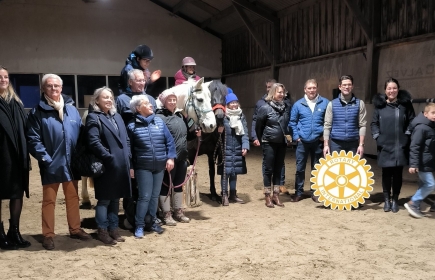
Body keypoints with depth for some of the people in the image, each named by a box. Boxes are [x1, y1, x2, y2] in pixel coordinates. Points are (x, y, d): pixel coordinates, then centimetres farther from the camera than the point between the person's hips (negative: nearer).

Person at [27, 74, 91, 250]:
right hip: (51, 165, -4)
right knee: (49, 200, 7)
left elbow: (81, 134, 7)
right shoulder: (37, 112, -4)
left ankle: (75, 229, 29)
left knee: (73, 197, 15)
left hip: (71, 163, 4)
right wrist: (45, 158, -17)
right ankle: (48, 235, 18)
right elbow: (33, 139, -9)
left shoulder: (72, 109, 7)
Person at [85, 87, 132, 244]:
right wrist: (109, 157, -20)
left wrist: (127, 157, 6)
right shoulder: (93, 117, -5)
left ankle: (113, 229, 23)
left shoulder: (117, 116, 17)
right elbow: (94, 142, -17)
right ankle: (102, 231, 13)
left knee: (115, 199, 14)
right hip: (106, 166, -7)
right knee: (104, 199, 2)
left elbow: (125, 139, 18)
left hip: (121, 165, 7)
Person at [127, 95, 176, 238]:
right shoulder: (132, 126, -5)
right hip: (143, 166, -4)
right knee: (145, 196, -4)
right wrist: (130, 167, -4)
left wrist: (170, 157, -4)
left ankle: (152, 221, 28)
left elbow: (169, 141, 4)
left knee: (155, 196, 13)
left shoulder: (159, 121, 4)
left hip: (160, 165, 4)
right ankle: (139, 225, 10)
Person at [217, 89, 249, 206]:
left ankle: (233, 195, 26)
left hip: (237, 149, 5)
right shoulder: (223, 116, -11)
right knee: (225, 172, -1)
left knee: (234, 172, 14)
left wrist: (245, 146, -10)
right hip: (226, 149, -5)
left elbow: (244, 133, 1)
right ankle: (224, 195, 10)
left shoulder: (241, 116, 4)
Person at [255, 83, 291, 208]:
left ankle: (276, 195, 20)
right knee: (269, 169, 3)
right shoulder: (265, 108, -11)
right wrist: (261, 139, 7)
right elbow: (258, 126, -3)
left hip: (282, 143, 4)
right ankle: (267, 197, 12)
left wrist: (288, 135, 11)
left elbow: (289, 123, 12)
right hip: (269, 143, -4)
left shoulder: (287, 107, 0)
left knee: (278, 169, 10)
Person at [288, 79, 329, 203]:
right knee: (300, 168, 6)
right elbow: (292, 122, 6)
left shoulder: (325, 103, -5)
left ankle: (315, 192, 23)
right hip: (302, 141, 1)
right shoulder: (298, 104, 0)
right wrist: (296, 136, -1)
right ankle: (298, 192, 18)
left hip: (318, 141, 0)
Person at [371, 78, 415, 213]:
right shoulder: (379, 105, 2)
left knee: (397, 174, 6)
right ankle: (387, 200, 18)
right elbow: (374, 123, 8)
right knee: (386, 174, 6)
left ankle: (395, 200, 19)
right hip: (385, 146, 0)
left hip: (400, 146, 0)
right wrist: (377, 137, -2)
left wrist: (407, 135, -3)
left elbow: (412, 121, 6)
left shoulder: (405, 103, 1)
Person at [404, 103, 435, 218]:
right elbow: (414, 147, -22)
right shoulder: (421, 127, -18)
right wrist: (413, 164, -25)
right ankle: (412, 203, 3)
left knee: (423, 185, 13)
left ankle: (416, 206, 22)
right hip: (423, 163, -9)